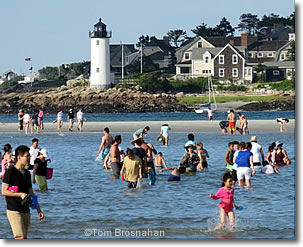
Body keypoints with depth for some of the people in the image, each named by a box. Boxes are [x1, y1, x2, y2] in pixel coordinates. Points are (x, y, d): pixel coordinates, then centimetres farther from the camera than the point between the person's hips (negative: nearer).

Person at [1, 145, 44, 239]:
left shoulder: (27, 173, 13)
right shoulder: (10, 172, -9)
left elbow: (31, 193, 18)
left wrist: (39, 210, 15)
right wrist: (20, 194, -22)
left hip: (26, 210, 7)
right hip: (14, 210, -7)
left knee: (24, 239, 7)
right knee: (20, 238, -15)